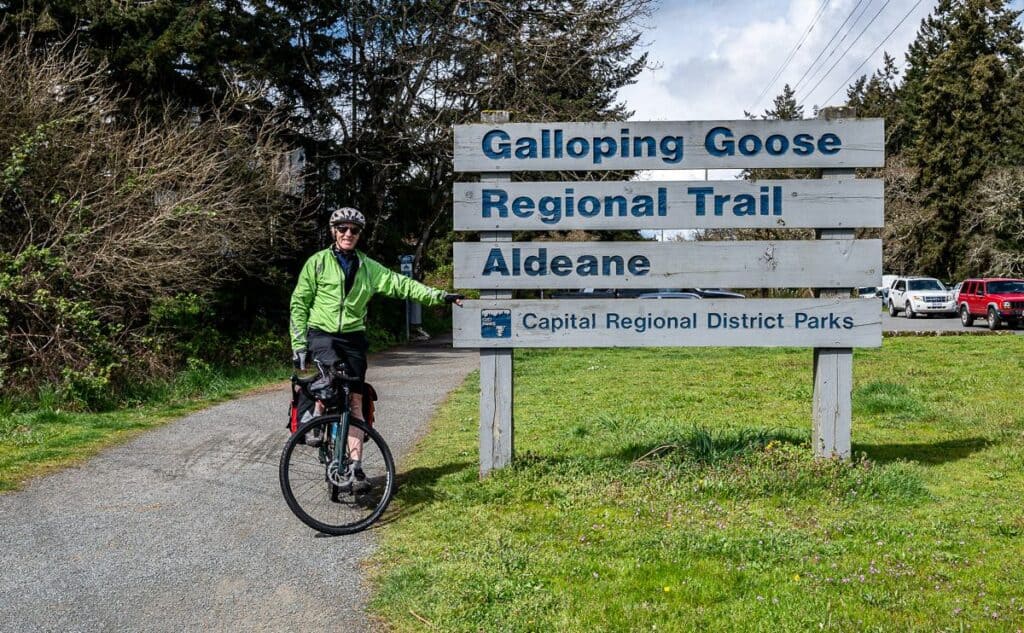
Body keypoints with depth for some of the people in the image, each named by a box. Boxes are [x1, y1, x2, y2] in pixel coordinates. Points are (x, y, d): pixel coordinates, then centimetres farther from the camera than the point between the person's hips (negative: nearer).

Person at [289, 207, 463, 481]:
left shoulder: (367, 267, 9)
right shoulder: (318, 262, 2)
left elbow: (400, 284, 1)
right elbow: (299, 303, 3)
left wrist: (439, 296, -10)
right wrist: (298, 343, -4)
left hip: (353, 337, 3)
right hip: (322, 333, -3)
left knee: (355, 400, -1)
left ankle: (354, 464, 3)